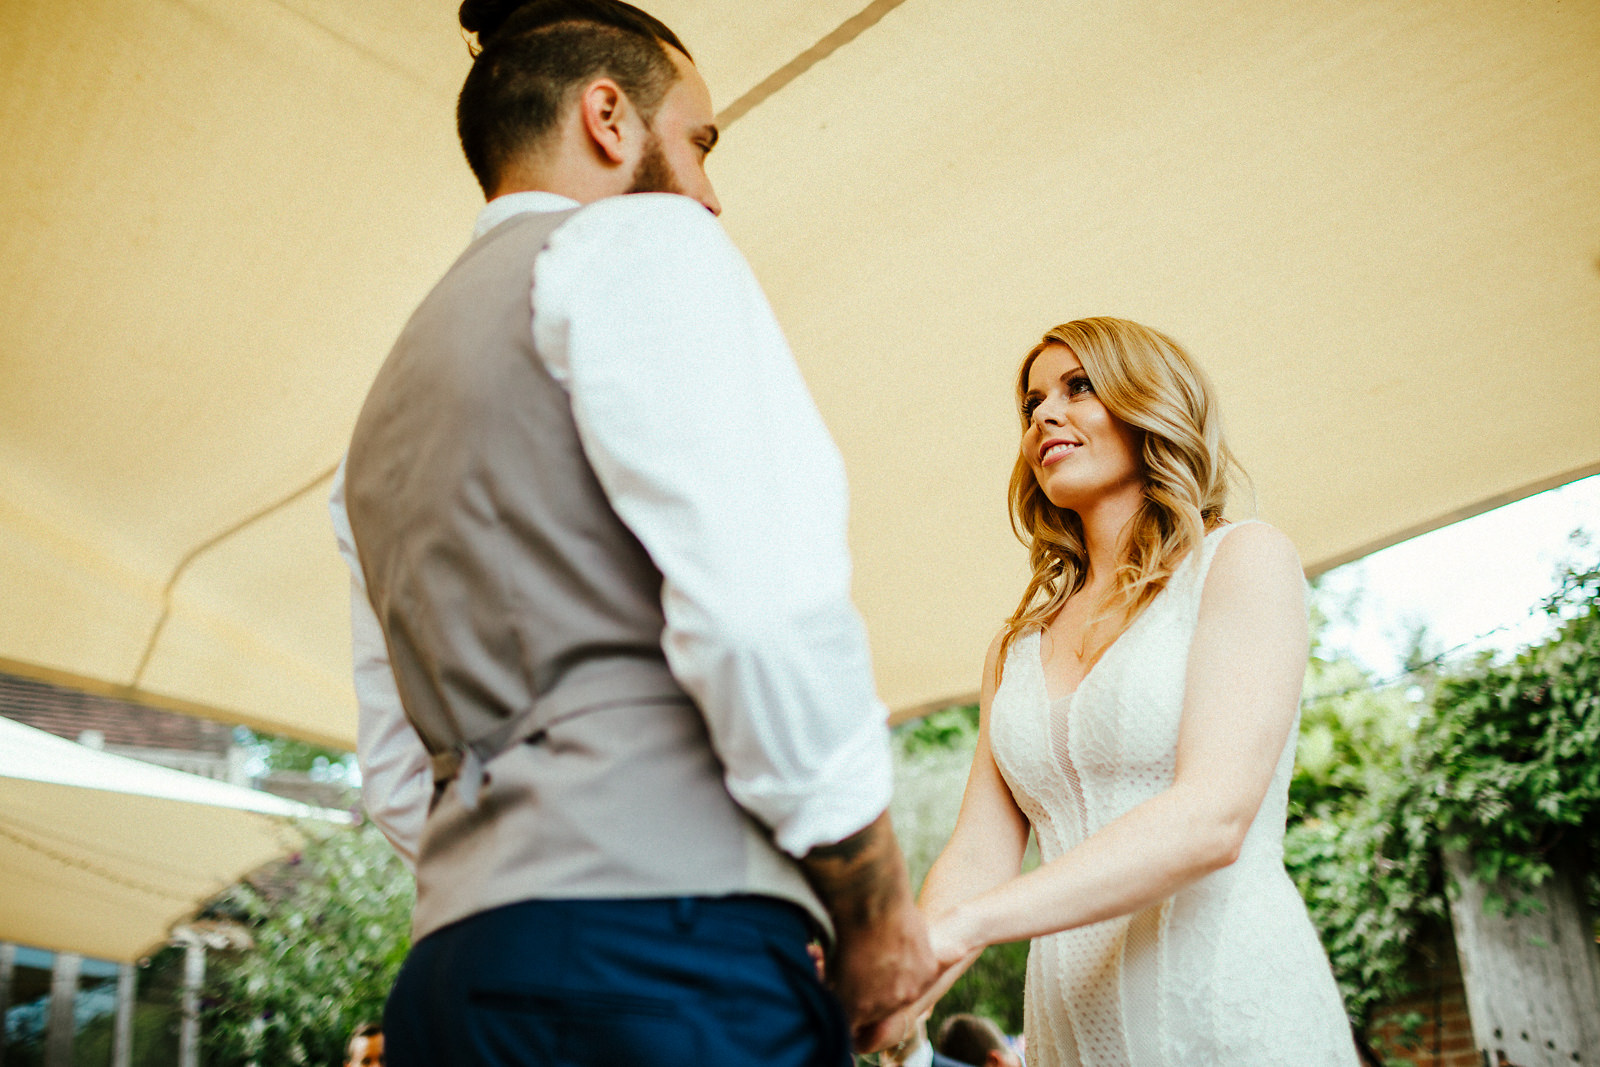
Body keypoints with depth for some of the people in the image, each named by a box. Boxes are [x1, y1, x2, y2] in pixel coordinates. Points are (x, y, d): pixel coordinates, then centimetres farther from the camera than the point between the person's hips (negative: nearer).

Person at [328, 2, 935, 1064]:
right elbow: (763, 606, -18)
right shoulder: (641, 241, -2)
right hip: (659, 958, -9)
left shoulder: (386, 405, 23)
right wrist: (877, 911, -6)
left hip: (452, 973, 9)